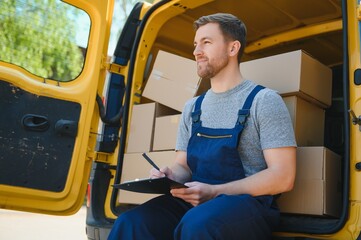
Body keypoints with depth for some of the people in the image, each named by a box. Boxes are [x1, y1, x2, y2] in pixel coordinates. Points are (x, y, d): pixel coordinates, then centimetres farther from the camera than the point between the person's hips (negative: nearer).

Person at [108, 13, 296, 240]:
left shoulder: (264, 100, -3)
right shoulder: (193, 107, 17)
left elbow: (283, 177, -10)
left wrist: (214, 192, -18)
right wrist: (170, 175, -6)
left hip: (249, 203, -4)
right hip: (195, 201, 5)